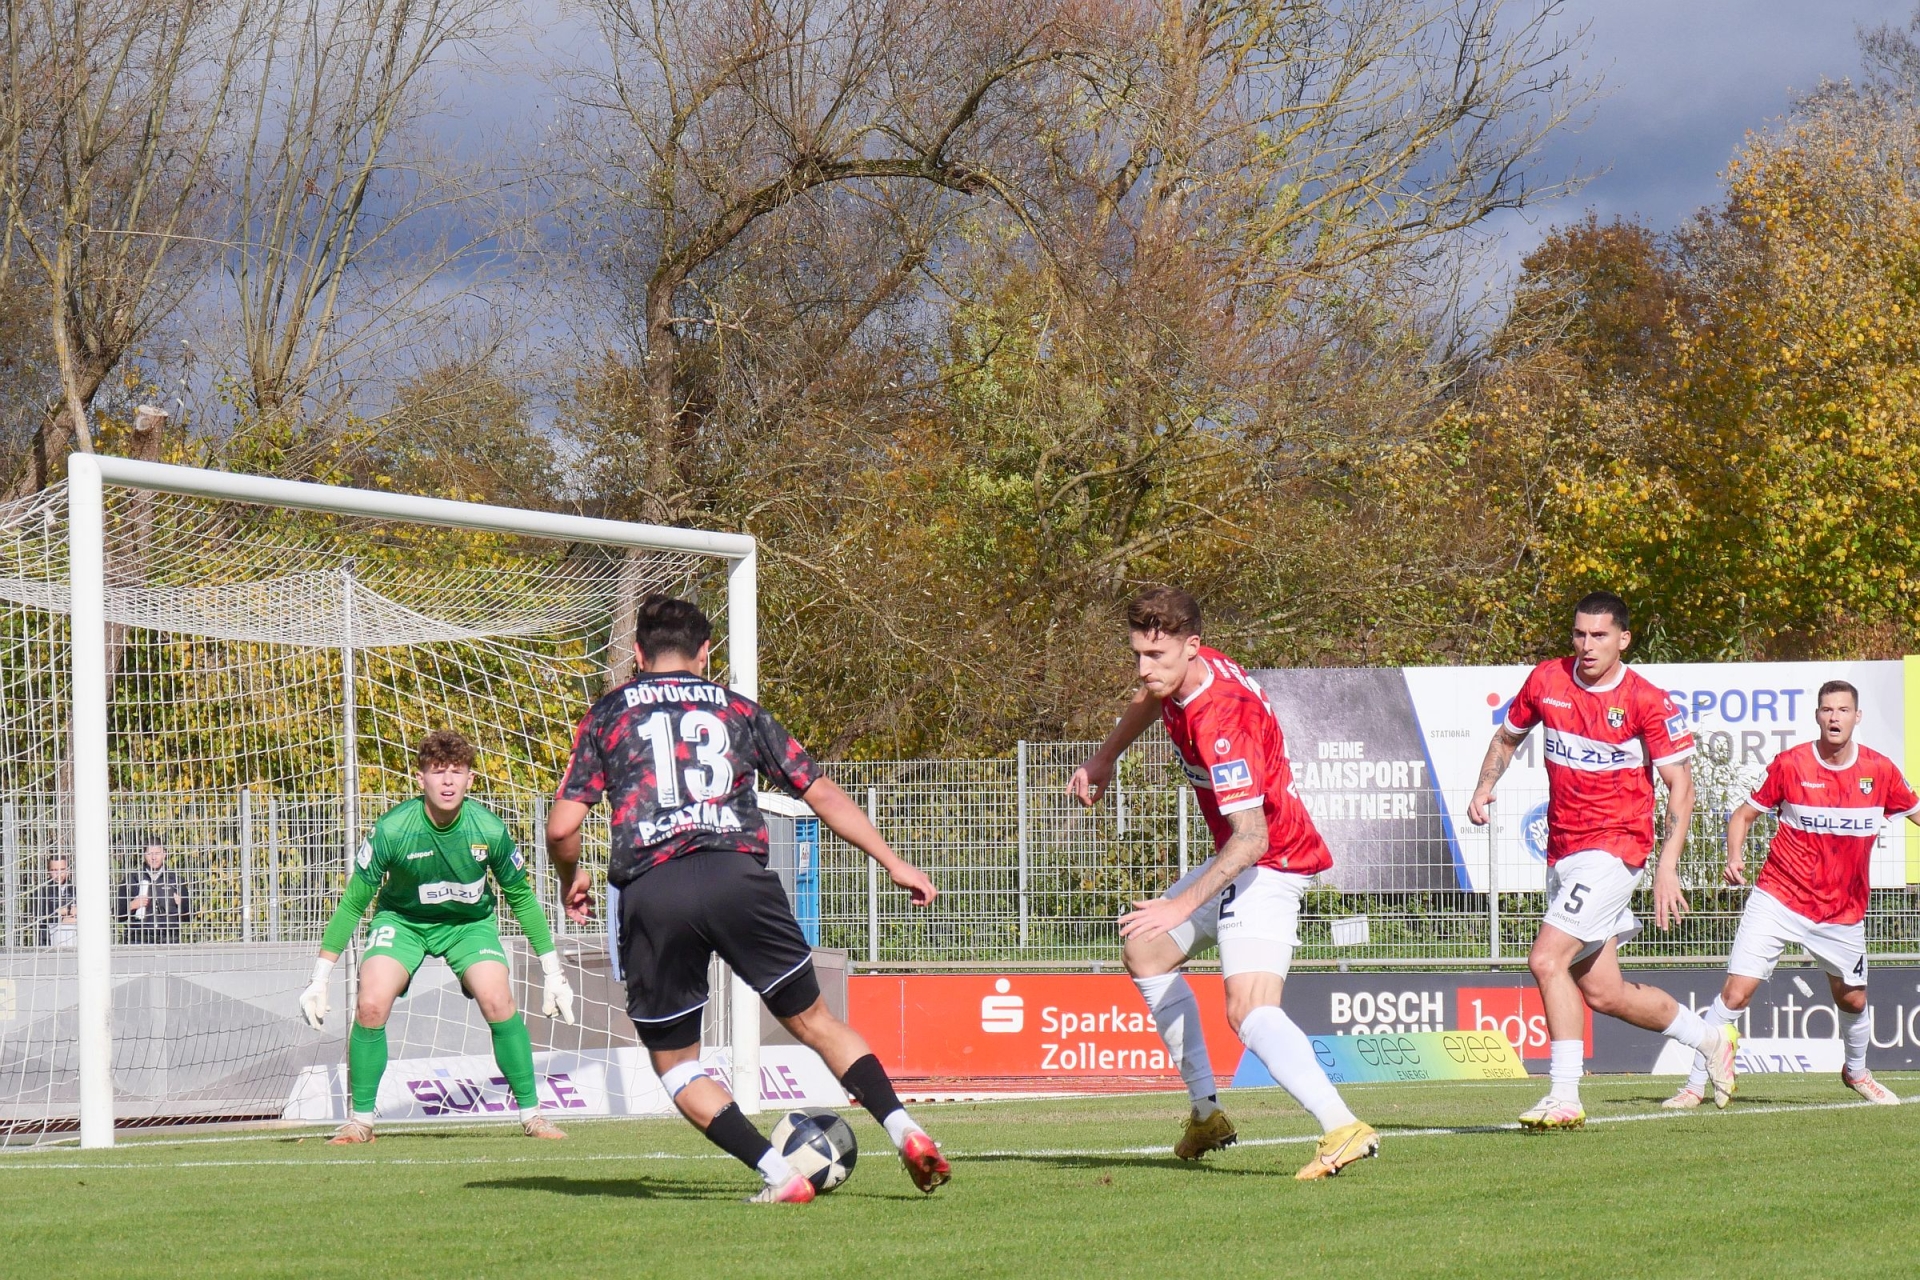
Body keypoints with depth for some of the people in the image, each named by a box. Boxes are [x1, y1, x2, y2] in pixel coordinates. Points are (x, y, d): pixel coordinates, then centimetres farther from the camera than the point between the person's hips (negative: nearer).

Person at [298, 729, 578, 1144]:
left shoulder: (489, 829, -21)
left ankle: (531, 1114, -6)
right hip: (401, 919, 0)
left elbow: (521, 897, -4)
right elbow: (353, 903, -14)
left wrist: (552, 973, -1)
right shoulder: (392, 830, -25)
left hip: (470, 922, 0)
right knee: (371, 1004, -22)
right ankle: (360, 1120, -5)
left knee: (498, 1001, -23)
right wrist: (319, 980, -14)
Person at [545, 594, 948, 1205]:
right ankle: (906, 1132, -2)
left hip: (649, 891, -1)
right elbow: (821, 793, 20)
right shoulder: (739, 710, 22)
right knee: (813, 1020, 15)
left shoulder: (608, 716, 17)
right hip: (737, 876, 1)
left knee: (674, 1061, 12)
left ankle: (778, 1175, -4)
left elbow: (562, 828, 8)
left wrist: (572, 881, 28)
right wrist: (892, 862, 25)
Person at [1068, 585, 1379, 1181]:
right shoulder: (1177, 677, -3)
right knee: (1145, 950, 24)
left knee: (1249, 1009, -27)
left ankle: (1343, 1129, -41)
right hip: (1238, 862, 11)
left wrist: (1183, 903, -38)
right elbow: (1150, 699, 26)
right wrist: (1103, 759, 27)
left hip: (1269, 864, -11)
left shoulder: (1220, 718, -31)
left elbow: (1252, 836, -35)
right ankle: (1205, 1110, 24)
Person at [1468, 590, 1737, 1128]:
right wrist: (1485, 787, 3)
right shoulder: (1546, 680, 4)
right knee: (1603, 993, 10)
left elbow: (1680, 785, -9)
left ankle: (1564, 1097, -15)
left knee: (1547, 959, -20)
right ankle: (1710, 1039, 31)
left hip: (1614, 848, -6)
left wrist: (1667, 867, -17)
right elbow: (1508, 736, 21)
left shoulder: (1646, 701, -10)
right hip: (1562, 854, 6)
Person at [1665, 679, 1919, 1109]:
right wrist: (1734, 856, -17)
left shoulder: (1879, 770, -3)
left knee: (1853, 998, 15)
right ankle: (1695, 1085, -6)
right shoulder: (1790, 764, -8)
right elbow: (1744, 814, 0)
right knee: (1737, 990, -13)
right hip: (1779, 899, -3)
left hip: (1843, 910, 3)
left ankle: (1856, 1071, 45)